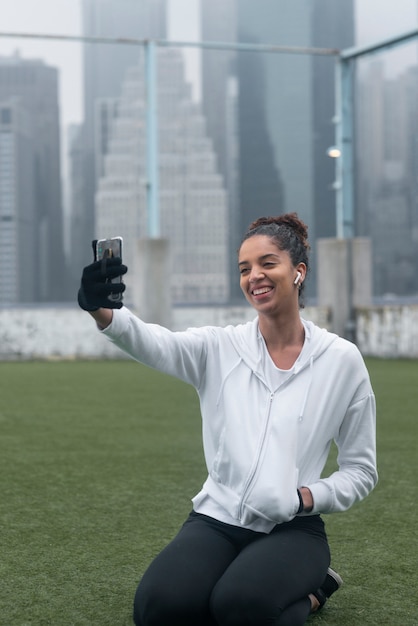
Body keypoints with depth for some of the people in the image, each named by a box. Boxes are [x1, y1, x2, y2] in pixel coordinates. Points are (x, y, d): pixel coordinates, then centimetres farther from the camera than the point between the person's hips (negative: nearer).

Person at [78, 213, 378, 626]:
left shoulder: (341, 359, 0)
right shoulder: (219, 348, 3)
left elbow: (360, 470, 6)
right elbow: (155, 343, -20)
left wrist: (305, 497, -13)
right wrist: (103, 311, -42)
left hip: (292, 528, -2)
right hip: (217, 520, 3)